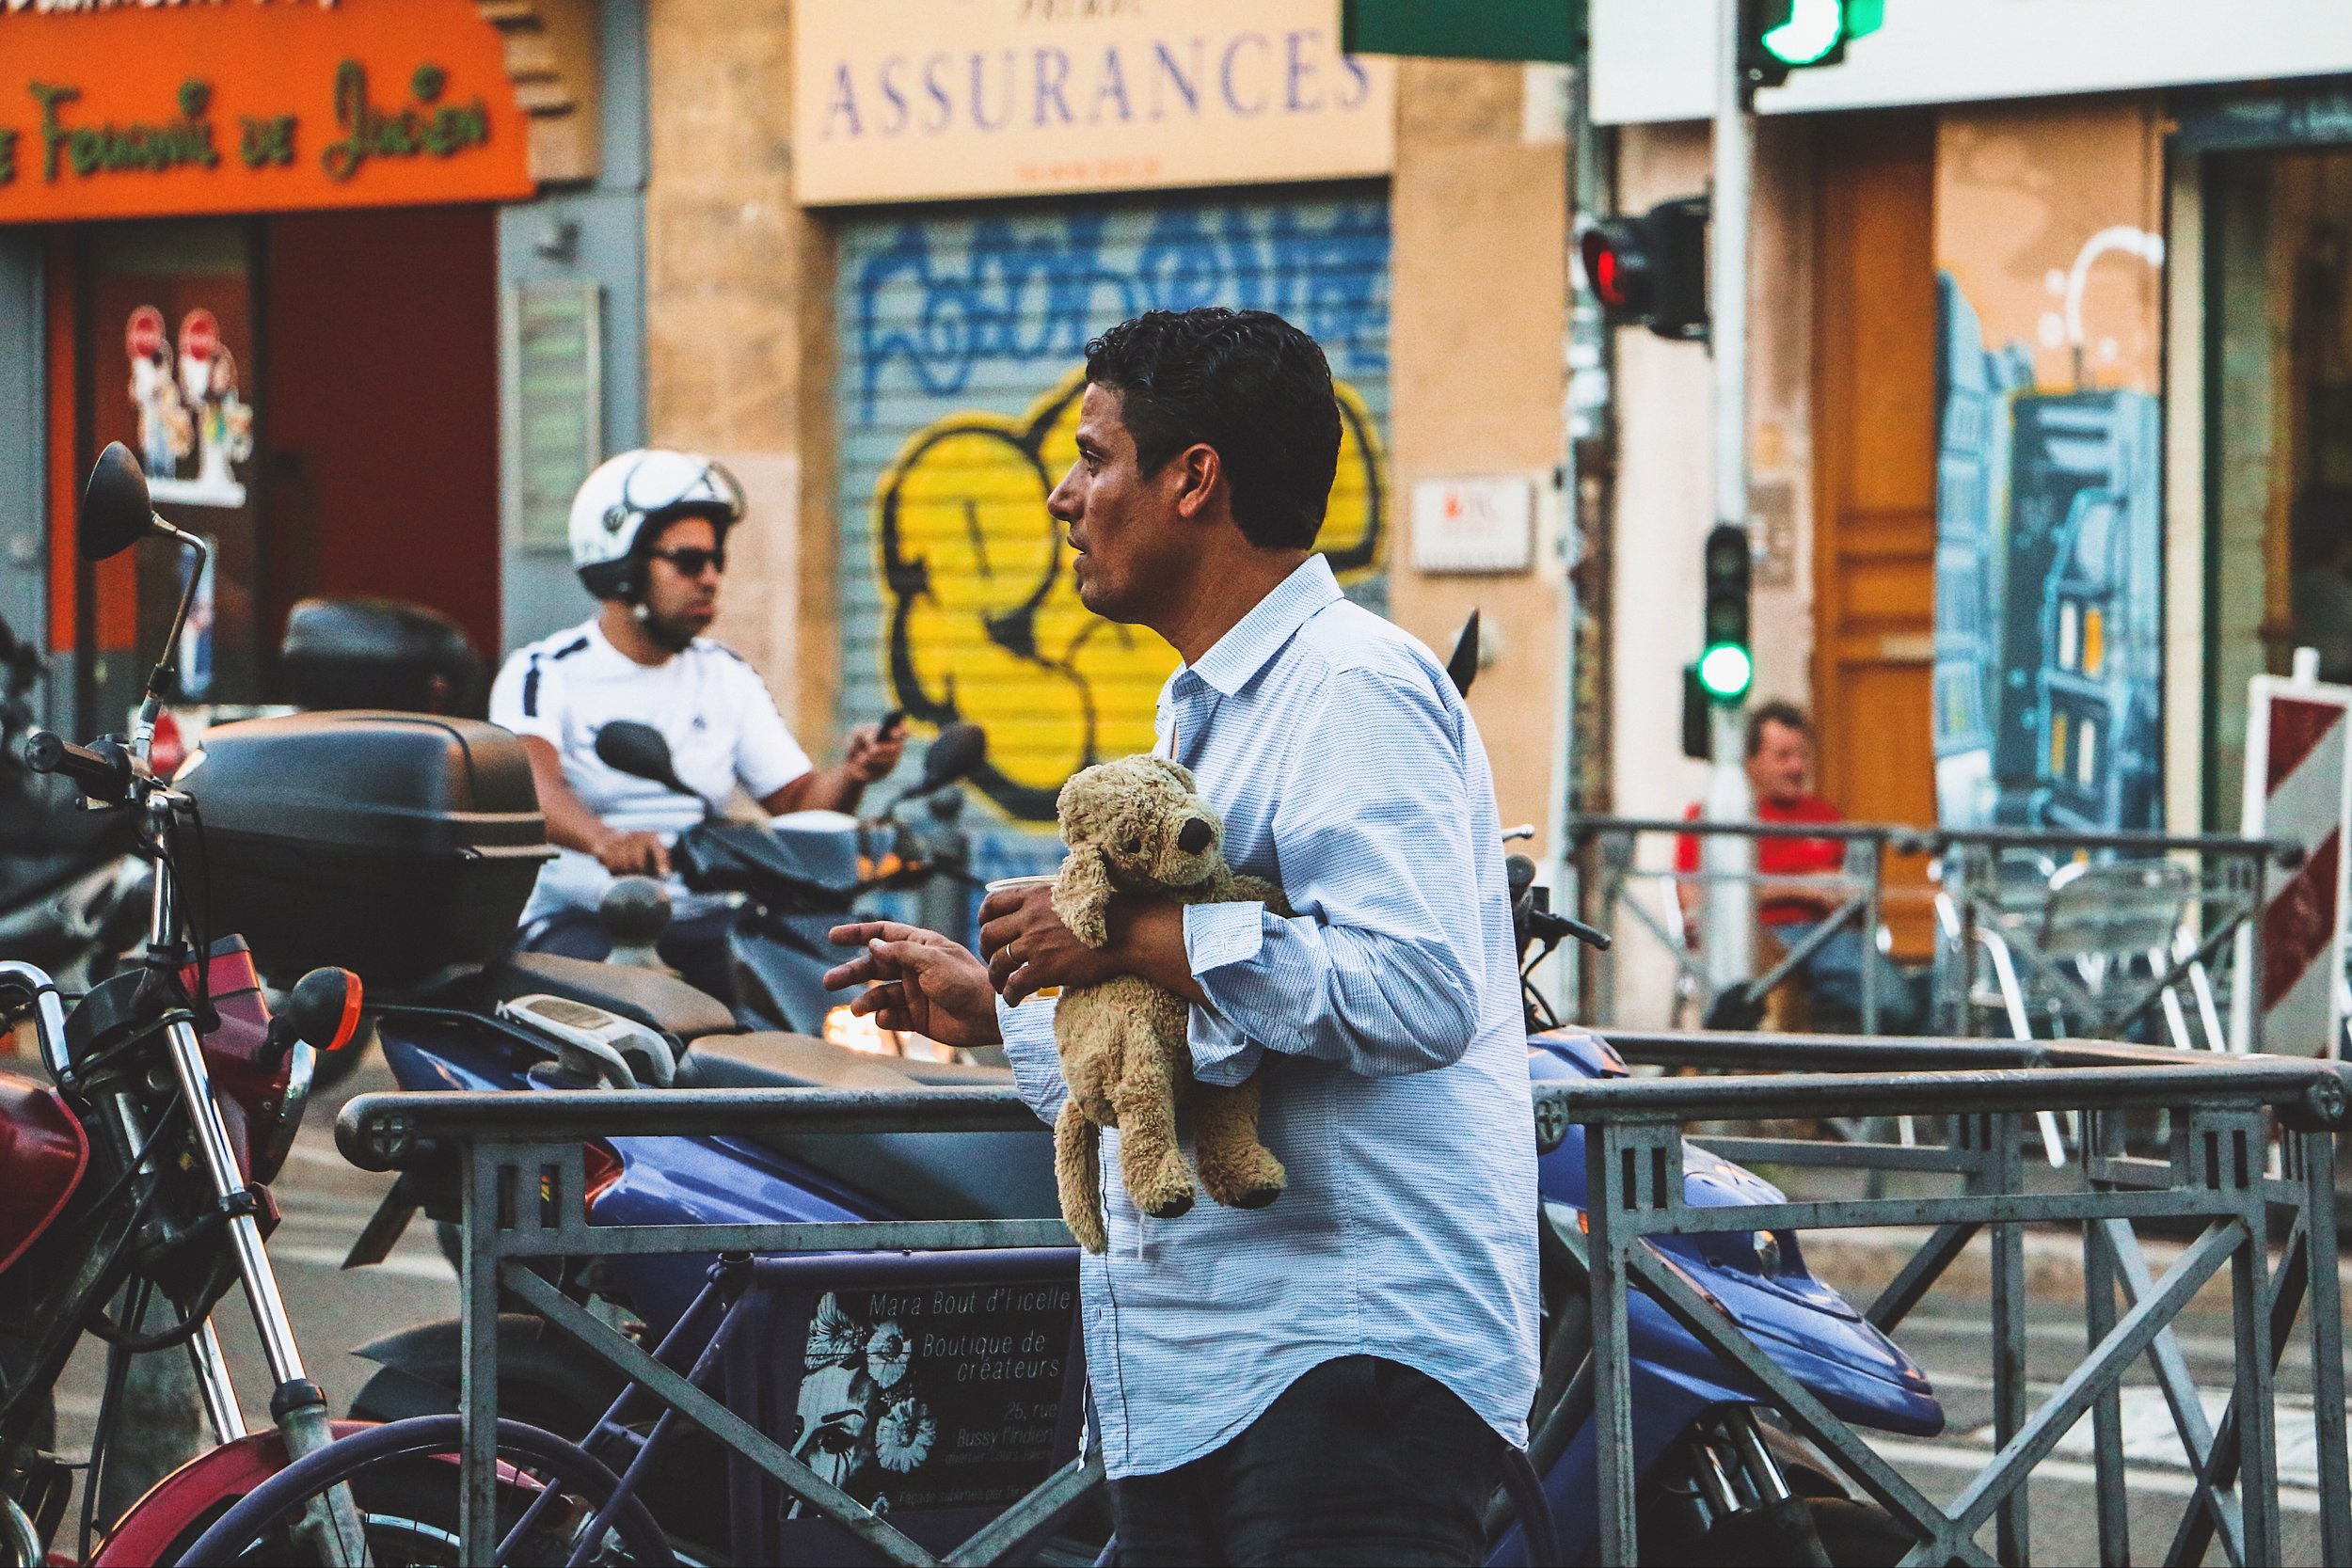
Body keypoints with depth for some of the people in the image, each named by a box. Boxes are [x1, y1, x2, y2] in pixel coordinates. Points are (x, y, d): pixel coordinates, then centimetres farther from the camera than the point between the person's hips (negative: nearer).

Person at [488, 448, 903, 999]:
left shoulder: (728, 679, 16)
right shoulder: (543, 675, -2)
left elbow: (797, 800, 11)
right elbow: (532, 786, -23)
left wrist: (851, 774, -14)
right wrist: (605, 841, -45)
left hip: (703, 926, 5)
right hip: (577, 925, -5)